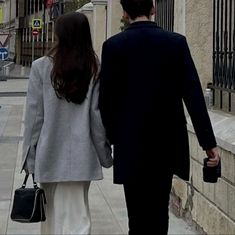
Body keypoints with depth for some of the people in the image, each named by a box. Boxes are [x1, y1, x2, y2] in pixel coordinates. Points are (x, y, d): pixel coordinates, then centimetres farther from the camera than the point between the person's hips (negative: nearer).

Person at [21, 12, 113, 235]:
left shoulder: (41, 67, -6)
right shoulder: (95, 70, -2)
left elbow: (33, 115, -4)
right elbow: (98, 115, -1)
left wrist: (30, 154, 4)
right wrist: (104, 153, 9)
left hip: (49, 155, 0)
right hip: (80, 156, 1)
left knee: (51, 212, 14)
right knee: (76, 216, 3)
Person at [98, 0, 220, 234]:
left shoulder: (113, 45, -5)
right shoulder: (176, 42, -3)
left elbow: (106, 98, -3)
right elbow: (193, 95, -7)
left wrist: (113, 136, 12)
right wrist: (208, 142, -6)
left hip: (132, 145, -2)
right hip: (168, 143, 2)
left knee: (139, 216, 3)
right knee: (159, 211, 14)